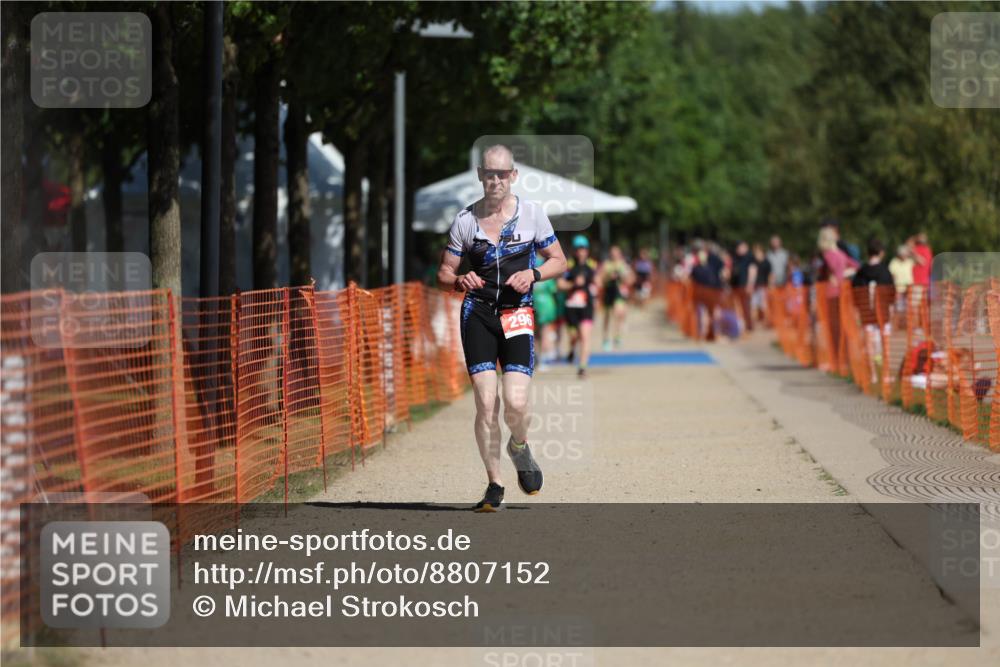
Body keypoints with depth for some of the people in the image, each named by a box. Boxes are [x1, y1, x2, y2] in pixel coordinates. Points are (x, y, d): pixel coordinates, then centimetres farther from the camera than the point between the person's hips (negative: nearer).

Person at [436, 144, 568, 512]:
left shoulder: (531, 213, 2)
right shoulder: (465, 219, 3)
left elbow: (559, 261, 10)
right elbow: (444, 272, 10)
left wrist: (532, 274, -10)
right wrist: (459, 281, -13)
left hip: (518, 315, -1)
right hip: (478, 313, 1)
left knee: (516, 403, -15)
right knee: (486, 402, -9)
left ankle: (519, 448, 21)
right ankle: (494, 485, 5)